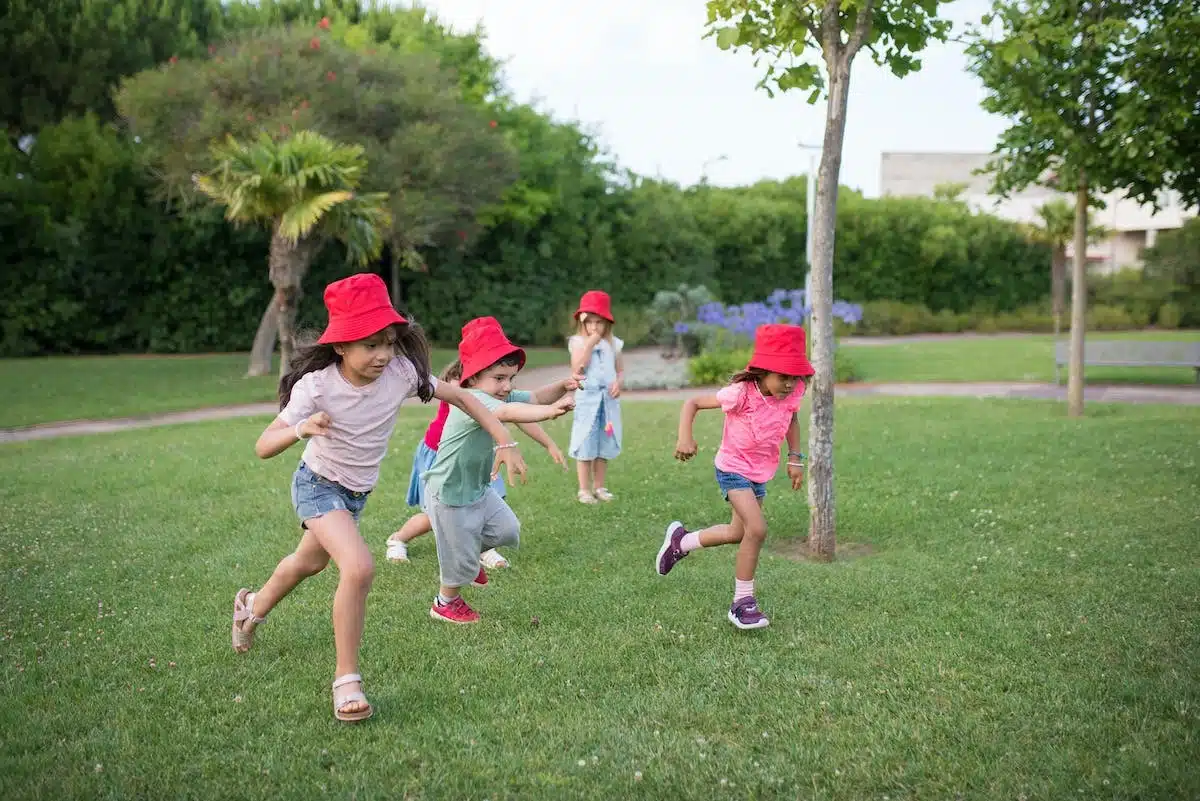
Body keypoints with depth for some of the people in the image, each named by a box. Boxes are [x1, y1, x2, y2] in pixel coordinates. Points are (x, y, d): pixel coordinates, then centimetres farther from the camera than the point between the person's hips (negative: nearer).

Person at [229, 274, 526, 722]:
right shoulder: (316, 386, -29)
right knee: (359, 567, -28)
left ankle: (253, 607, 61)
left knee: (310, 562, 28)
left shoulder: (401, 371, -22)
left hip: (358, 492, 6)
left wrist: (505, 442, -18)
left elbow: (460, 397, -11)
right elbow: (263, 447, -30)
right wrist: (301, 429, -50)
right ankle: (346, 680, -11)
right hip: (318, 485, -5)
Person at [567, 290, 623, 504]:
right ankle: (584, 490, 9)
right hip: (587, 398, -4)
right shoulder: (578, 342, -4)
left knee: (604, 448, 10)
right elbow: (577, 369, -18)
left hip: (609, 400, 4)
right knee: (585, 447, 0)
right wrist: (590, 342, -18)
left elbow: (621, 370, 14)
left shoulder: (613, 344, 7)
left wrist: (618, 382, -8)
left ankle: (600, 487, 22)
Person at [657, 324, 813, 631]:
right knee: (757, 529, -22)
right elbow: (693, 403, -21)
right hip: (733, 469, -7)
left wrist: (795, 459, 6)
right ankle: (743, 603, -5)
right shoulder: (741, 394, -28)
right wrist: (685, 437, -35)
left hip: (761, 472, 7)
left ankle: (681, 540, 44)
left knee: (738, 533, 19)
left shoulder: (792, 393, -13)